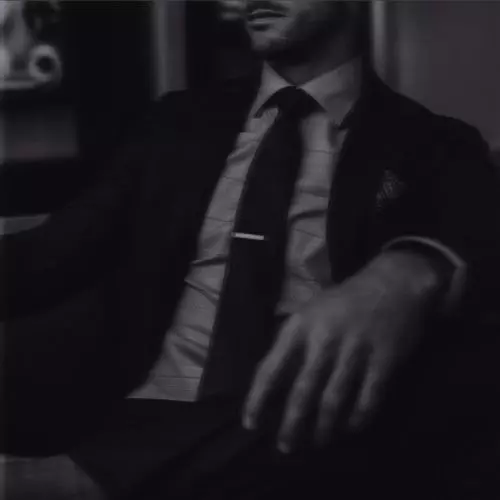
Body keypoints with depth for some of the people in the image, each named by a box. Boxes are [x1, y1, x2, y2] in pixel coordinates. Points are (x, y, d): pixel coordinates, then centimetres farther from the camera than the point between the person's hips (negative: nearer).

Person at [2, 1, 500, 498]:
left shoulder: (432, 147, 9)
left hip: (306, 444, -1)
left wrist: (412, 273, -33)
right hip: (137, 424, 2)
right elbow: (54, 251, 11)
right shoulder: (181, 122, 17)